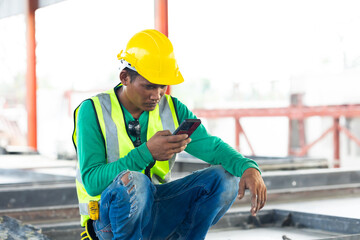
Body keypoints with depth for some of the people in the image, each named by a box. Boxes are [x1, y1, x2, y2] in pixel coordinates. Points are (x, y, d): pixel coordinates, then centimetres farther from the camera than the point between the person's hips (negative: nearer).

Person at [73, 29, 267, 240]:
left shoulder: (172, 109, 3)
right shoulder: (93, 111, -12)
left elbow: (210, 146, -7)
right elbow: (91, 182, -20)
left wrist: (249, 168, -28)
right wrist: (147, 152, -29)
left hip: (156, 211, 5)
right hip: (111, 219, -5)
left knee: (226, 178, -12)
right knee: (132, 180, -38)